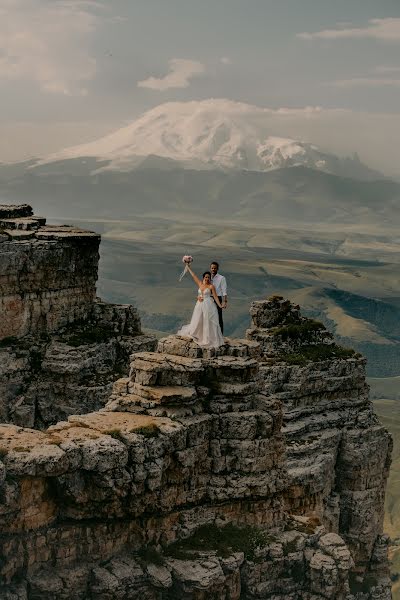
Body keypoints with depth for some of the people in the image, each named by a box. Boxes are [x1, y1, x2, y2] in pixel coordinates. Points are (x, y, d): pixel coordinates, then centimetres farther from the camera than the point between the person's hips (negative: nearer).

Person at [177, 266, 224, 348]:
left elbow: (215, 297, -7)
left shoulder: (211, 286, -4)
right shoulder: (200, 284, 10)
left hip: (208, 306, -5)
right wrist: (188, 267, 22)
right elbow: (193, 275, 17)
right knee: (197, 322, 10)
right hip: (199, 305, 5)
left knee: (208, 323, -5)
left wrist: (220, 305, -17)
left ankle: (210, 340, -2)